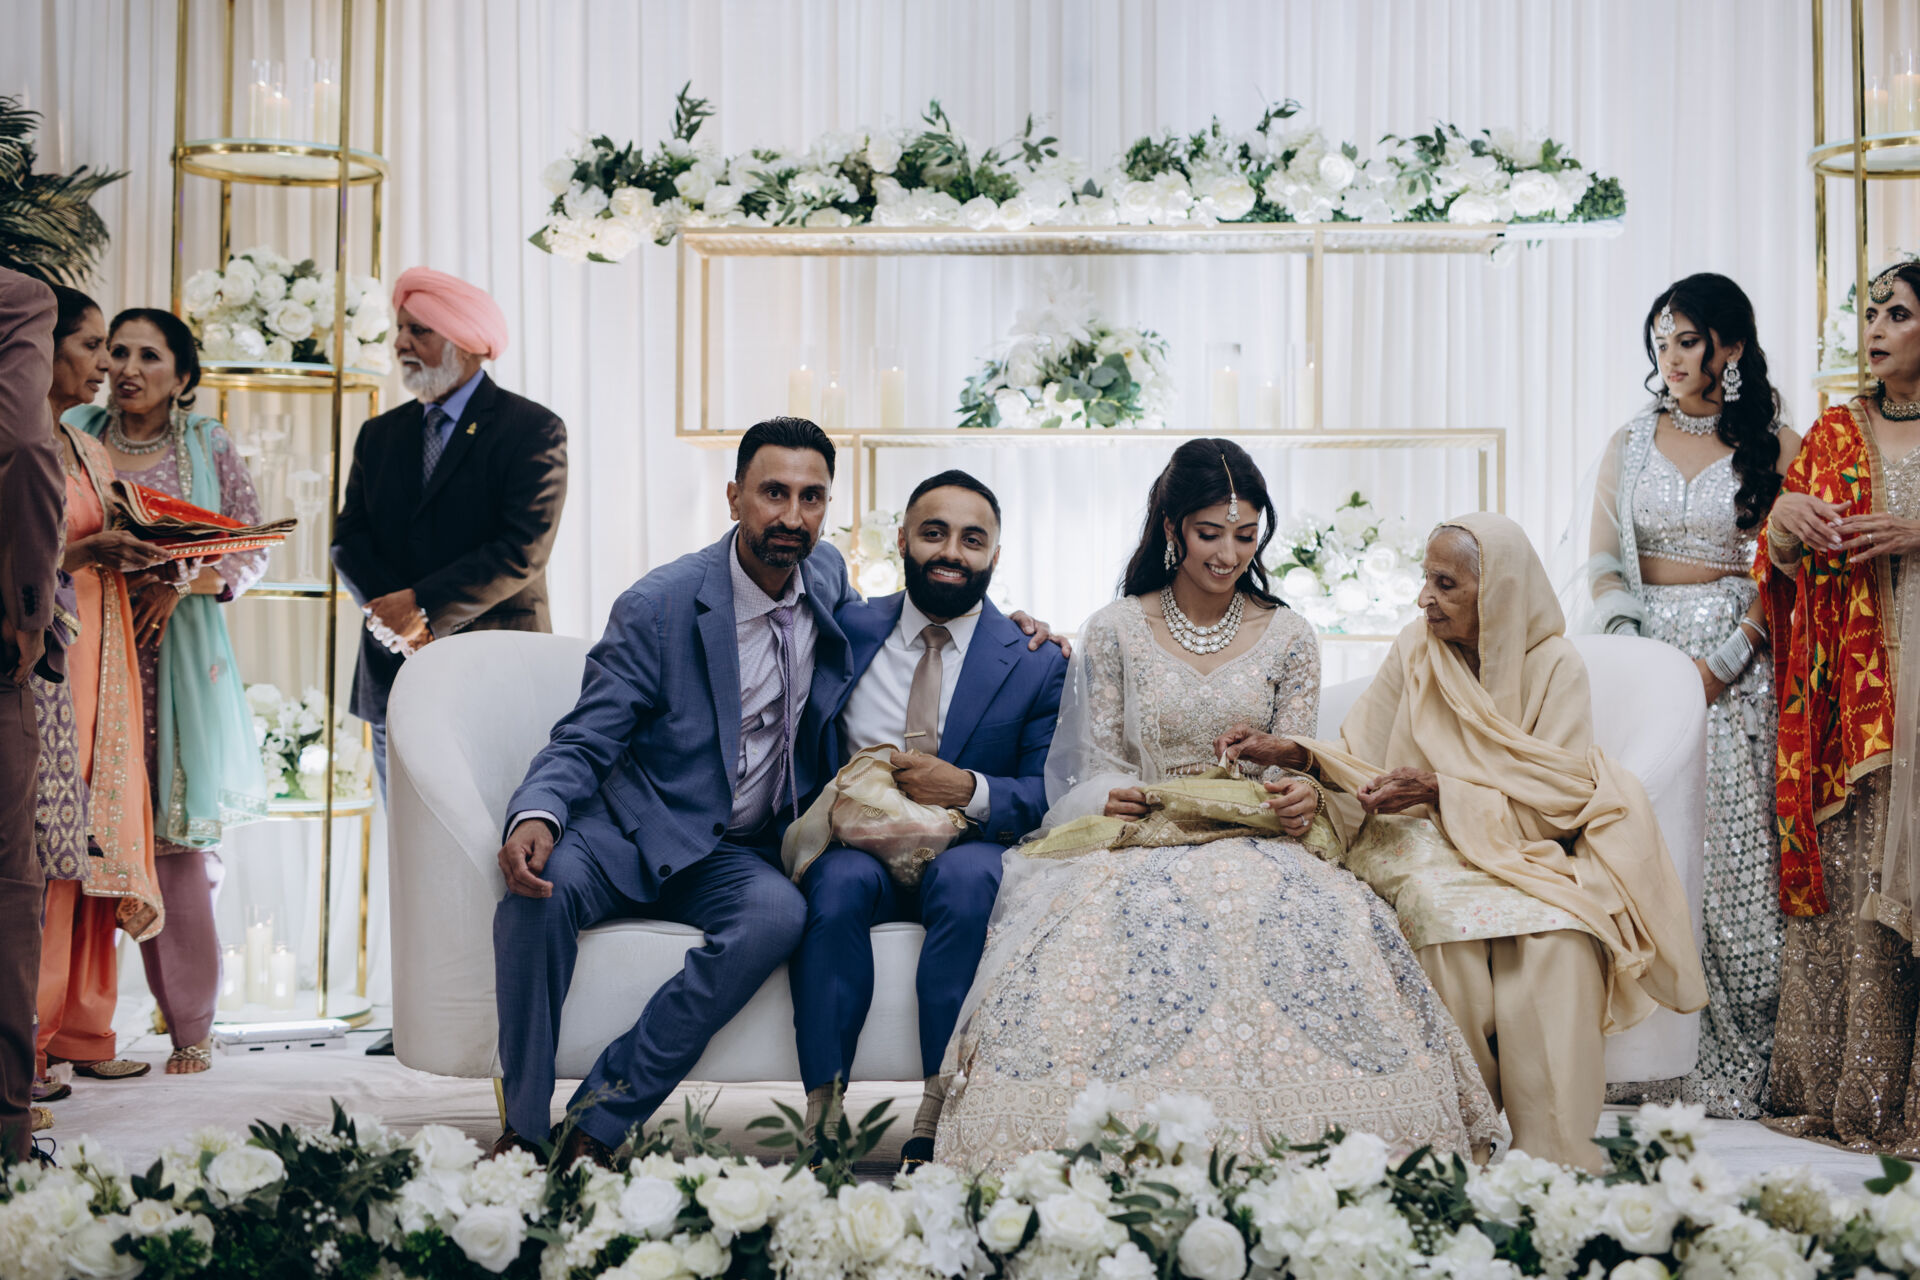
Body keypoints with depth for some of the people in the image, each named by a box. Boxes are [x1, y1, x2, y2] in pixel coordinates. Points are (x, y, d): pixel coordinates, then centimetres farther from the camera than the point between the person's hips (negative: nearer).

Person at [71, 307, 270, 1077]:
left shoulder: (209, 447, 8)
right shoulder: (74, 437, 10)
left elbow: (252, 550, 5)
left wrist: (179, 585, -10)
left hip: (176, 655, -1)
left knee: (177, 836, -3)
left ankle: (192, 1027, 3)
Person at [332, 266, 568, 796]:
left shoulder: (533, 429, -2)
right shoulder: (380, 434, 17)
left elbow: (525, 551, -12)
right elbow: (349, 540, 10)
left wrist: (424, 608, -15)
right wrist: (395, 614, -9)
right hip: (393, 674, 5)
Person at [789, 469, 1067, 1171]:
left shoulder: (1036, 662, 5)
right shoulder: (847, 630, 9)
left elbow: (1051, 795, 1)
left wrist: (970, 791, -18)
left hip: (966, 853, -1)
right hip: (858, 850, 1)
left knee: (968, 875, -35)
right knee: (839, 882, -34)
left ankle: (937, 1120, -34)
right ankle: (822, 1115, -32)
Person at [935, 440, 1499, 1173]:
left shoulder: (1287, 638, 11)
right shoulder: (1114, 632, 7)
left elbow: (1293, 767, 8)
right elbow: (1096, 765, 7)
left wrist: (1300, 799, -17)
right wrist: (1115, 799, -18)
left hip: (1253, 844, 1)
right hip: (1138, 845, -1)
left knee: (1312, 928, -35)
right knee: (1110, 926, -38)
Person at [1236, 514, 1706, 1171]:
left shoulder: (1552, 664, -2)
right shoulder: (1416, 649, 5)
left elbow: (1561, 797, -11)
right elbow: (1363, 765, 8)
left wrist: (1444, 792, -19)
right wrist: (1296, 753, -12)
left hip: (1522, 847, -1)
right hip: (1425, 848, 1)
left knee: (1557, 933, -33)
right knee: (1450, 917, -34)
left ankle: (1555, 1157, -32)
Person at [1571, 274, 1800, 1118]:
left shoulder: (1776, 447, 5)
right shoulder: (1631, 443, 13)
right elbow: (1601, 566, 9)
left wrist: (1725, 659, -13)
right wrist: (1634, 654, -8)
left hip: (1738, 671, -2)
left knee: (1732, 861, -7)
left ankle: (1731, 1072, -1)